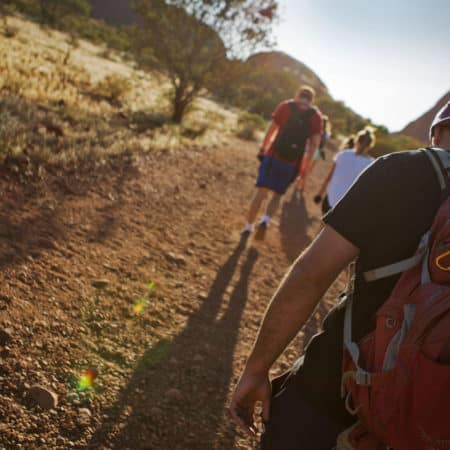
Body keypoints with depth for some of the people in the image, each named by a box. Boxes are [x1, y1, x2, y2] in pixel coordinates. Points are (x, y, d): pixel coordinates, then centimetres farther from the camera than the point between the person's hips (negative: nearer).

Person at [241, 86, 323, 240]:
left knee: (261, 192, 5)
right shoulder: (316, 116, 5)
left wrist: (263, 149, 10)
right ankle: (265, 220, -8)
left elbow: (272, 129, 0)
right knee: (277, 195, 14)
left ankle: (248, 227, 6)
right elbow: (315, 143, -1)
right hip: (292, 162, 1)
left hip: (274, 155, -1)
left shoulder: (285, 106, 4)